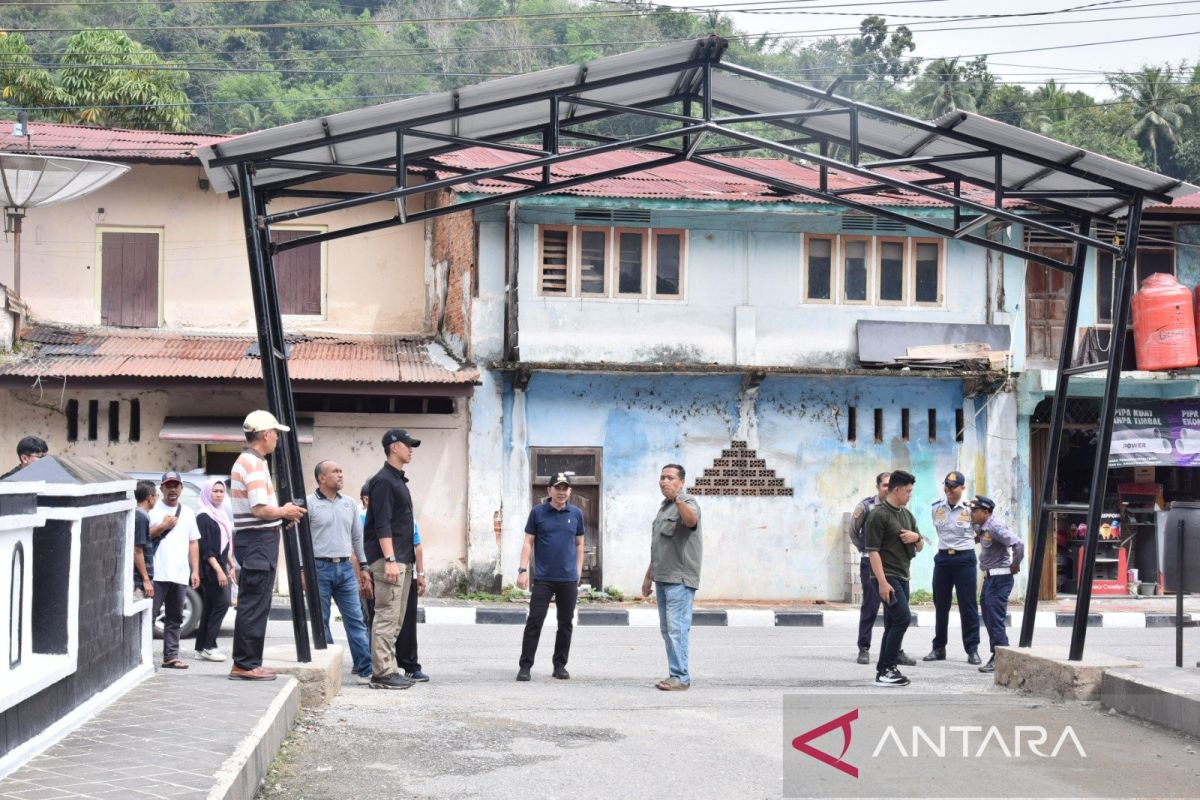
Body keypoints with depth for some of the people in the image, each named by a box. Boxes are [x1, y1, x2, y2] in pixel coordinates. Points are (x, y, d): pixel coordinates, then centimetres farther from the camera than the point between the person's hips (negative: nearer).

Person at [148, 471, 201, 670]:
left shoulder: (188, 513, 18)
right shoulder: (153, 510, 3)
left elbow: (193, 543, 17)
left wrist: (195, 571, 11)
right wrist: (163, 526, -11)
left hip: (180, 575, 5)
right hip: (157, 573, -5)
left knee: (174, 618, 6)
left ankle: (171, 657, 9)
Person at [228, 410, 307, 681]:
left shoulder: (246, 461, 18)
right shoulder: (253, 463, -15)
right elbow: (260, 508, -23)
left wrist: (281, 516, 14)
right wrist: (285, 512, -7)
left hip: (254, 539, 11)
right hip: (258, 540, -11)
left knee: (253, 605, 14)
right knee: (254, 605, -7)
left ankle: (248, 663, 19)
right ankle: (245, 664, -5)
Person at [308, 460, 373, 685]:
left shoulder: (348, 504, 12)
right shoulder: (309, 504, -4)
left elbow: (358, 537, 18)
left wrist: (364, 566, 14)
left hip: (345, 567, 4)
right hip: (319, 567, -4)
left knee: (355, 619, 0)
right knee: (320, 621, 3)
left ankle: (365, 670, 0)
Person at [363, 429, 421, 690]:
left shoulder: (398, 481, 20)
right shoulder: (383, 480, -10)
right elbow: (382, 524, -17)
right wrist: (390, 559, -24)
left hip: (402, 560, 10)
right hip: (388, 559, -10)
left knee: (395, 619, 10)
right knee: (387, 617, -10)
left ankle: (389, 670, 13)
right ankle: (382, 673, -10)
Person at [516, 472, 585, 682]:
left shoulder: (576, 513, 6)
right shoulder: (538, 512, 0)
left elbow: (579, 544, 13)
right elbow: (528, 542, 1)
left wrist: (578, 572, 8)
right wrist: (523, 570, -6)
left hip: (569, 579, 2)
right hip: (543, 578, -2)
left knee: (566, 624, 8)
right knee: (534, 622, -4)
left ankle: (560, 665, 18)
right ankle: (525, 666, 1)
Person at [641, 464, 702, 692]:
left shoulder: (687, 502, -7)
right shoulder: (664, 507, 20)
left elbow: (691, 520, -32)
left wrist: (676, 498, -47)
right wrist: (648, 577, 26)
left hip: (680, 579, -9)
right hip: (662, 578, 9)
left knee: (677, 628, -11)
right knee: (667, 629, 10)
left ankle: (681, 677, -10)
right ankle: (676, 675, 14)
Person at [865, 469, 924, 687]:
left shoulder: (907, 514, 15)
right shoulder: (878, 515, -12)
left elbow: (919, 547, 20)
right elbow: (873, 550, -16)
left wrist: (916, 536, -4)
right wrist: (882, 581, -23)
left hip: (902, 576, 9)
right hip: (887, 576, -9)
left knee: (893, 624, 8)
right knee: (902, 619, -17)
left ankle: (883, 669, 13)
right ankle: (887, 669, -13)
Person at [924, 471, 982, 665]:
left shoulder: (970, 509, -7)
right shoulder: (936, 508, 4)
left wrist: (966, 542, 5)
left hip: (964, 558, -4)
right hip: (942, 558, 4)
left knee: (967, 605, -2)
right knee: (940, 604, 9)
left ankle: (972, 649, 4)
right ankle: (938, 648, 18)